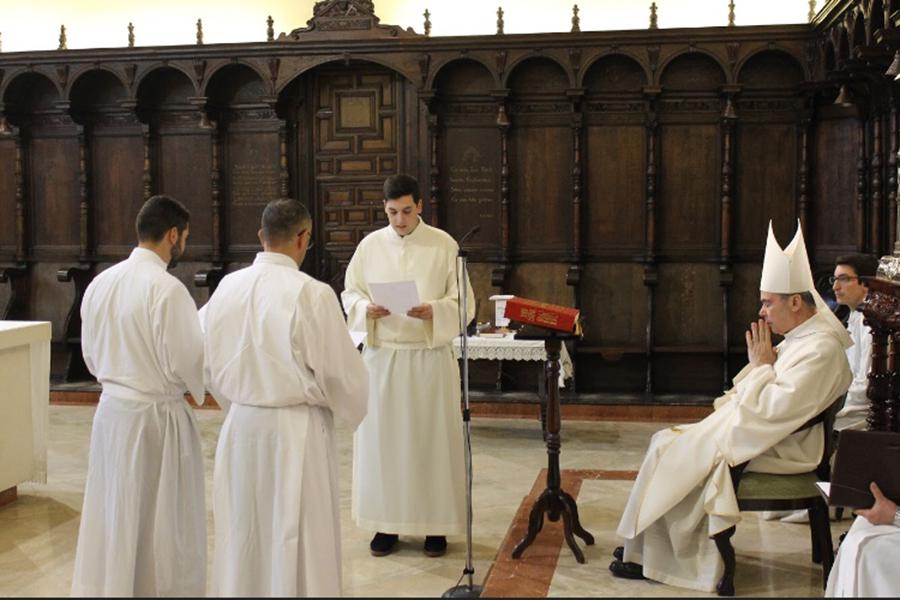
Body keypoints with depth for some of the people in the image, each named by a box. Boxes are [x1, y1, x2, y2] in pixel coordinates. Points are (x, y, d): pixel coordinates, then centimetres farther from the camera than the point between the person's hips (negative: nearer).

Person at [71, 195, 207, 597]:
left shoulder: (100, 282, 3)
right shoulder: (167, 288, -19)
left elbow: (91, 356, 11)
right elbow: (186, 362, -17)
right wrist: (202, 388, 4)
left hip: (110, 410, 7)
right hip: (156, 416, -7)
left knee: (113, 516, 18)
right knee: (161, 524, 7)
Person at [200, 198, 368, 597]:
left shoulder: (227, 287, -2)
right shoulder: (311, 293, -18)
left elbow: (208, 359, 9)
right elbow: (341, 371, -12)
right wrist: (353, 410, 8)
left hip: (242, 424, 6)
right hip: (296, 428, -5)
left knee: (244, 532, 19)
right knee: (297, 538, 7)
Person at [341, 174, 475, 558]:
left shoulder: (443, 245, -2)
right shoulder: (370, 245, 5)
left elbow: (463, 302, -3)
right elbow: (349, 293, 9)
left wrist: (434, 311, -22)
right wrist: (367, 309, -12)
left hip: (430, 355, -2)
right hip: (381, 354, 2)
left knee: (432, 438, 4)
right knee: (382, 438, 5)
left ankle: (435, 523, 17)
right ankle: (387, 522, 18)